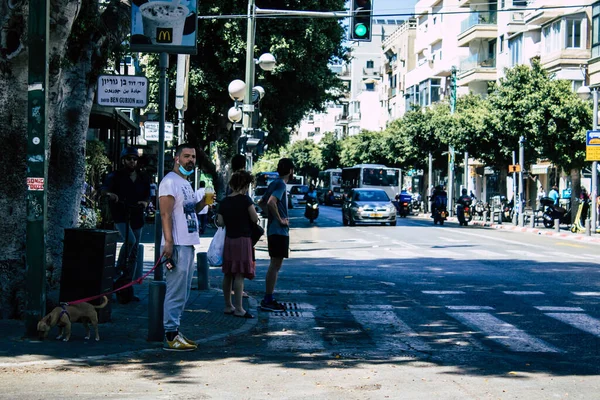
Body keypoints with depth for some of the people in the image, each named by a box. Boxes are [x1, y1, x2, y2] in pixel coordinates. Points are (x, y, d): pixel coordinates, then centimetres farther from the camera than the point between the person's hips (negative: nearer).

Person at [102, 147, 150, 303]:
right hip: (120, 216, -5)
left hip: (136, 218, 5)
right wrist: (110, 194, -38)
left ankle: (128, 287, 15)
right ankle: (119, 270, -9)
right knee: (130, 240, -29)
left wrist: (145, 202, -15)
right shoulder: (116, 176, 0)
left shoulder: (143, 178, 11)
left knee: (134, 253, 7)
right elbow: (107, 187, -15)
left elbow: (148, 194, 8)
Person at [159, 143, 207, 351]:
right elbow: (166, 214, -18)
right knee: (176, 292, -9)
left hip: (188, 244, 10)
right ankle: (171, 336, -7)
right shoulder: (170, 181, -11)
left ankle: (174, 331, 19)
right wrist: (168, 242, -24)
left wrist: (202, 203, 9)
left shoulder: (186, 183, 19)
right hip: (177, 245, -10)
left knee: (183, 293, 13)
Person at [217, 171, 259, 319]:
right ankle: (238, 308, -8)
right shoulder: (245, 200, -10)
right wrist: (252, 209, 8)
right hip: (243, 240, -6)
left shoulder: (224, 202, 6)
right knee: (240, 274, -7)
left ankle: (228, 306, 20)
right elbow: (255, 219, -12)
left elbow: (220, 222, 4)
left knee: (228, 274, 12)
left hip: (228, 240, 6)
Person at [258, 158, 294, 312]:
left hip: (273, 230, 10)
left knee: (274, 265, 14)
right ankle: (268, 301, -6)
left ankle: (268, 299, 18)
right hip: (279, 230, -10)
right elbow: (271, 202, -29)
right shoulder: (281, 184, -14)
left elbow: (261, 203, 22)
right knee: (275, 265, -7)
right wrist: (280, 219, -19)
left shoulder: (274, 183, 14)